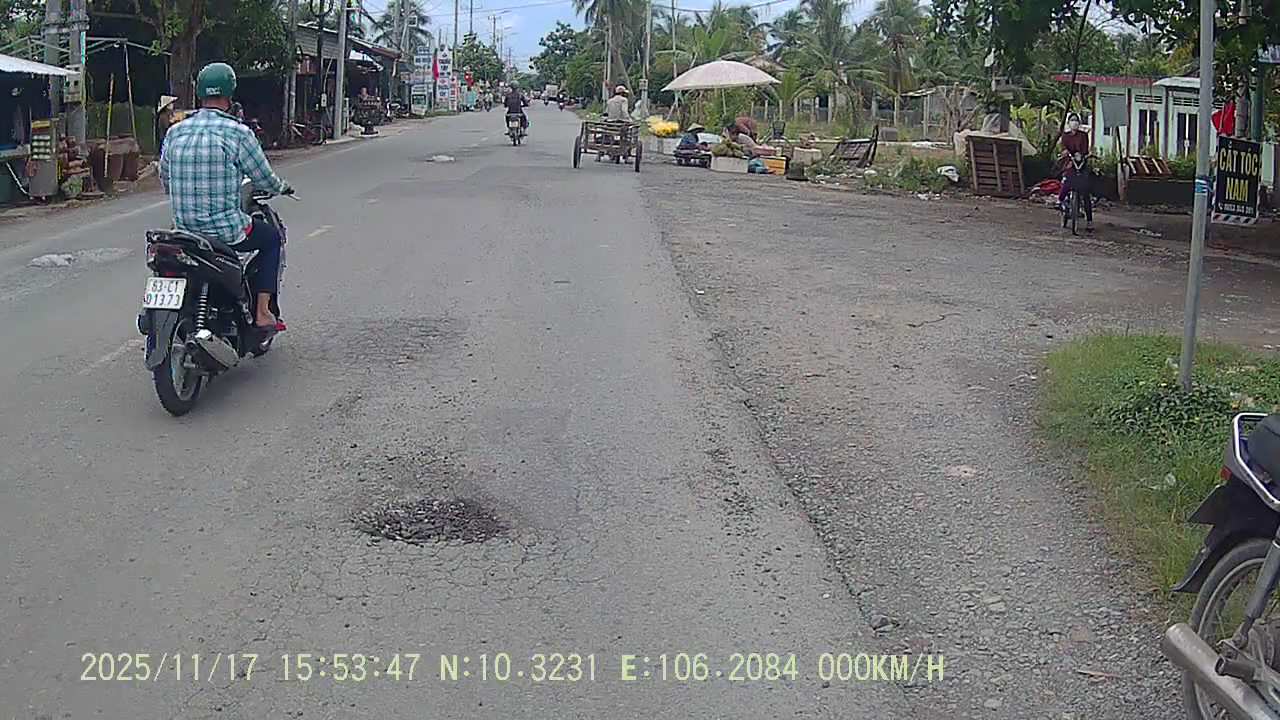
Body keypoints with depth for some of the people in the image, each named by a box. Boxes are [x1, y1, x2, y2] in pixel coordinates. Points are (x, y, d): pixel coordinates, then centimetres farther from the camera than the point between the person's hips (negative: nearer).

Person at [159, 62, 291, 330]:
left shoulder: (175, 132, 4)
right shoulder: (239, 132, -12)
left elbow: (165, 180, 15)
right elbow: (264, 179, -3)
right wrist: (282, 187, 20)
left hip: (184, 227, 6)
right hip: (226, 231, -5)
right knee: (271, 237, 23)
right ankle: (262, 312, 15)